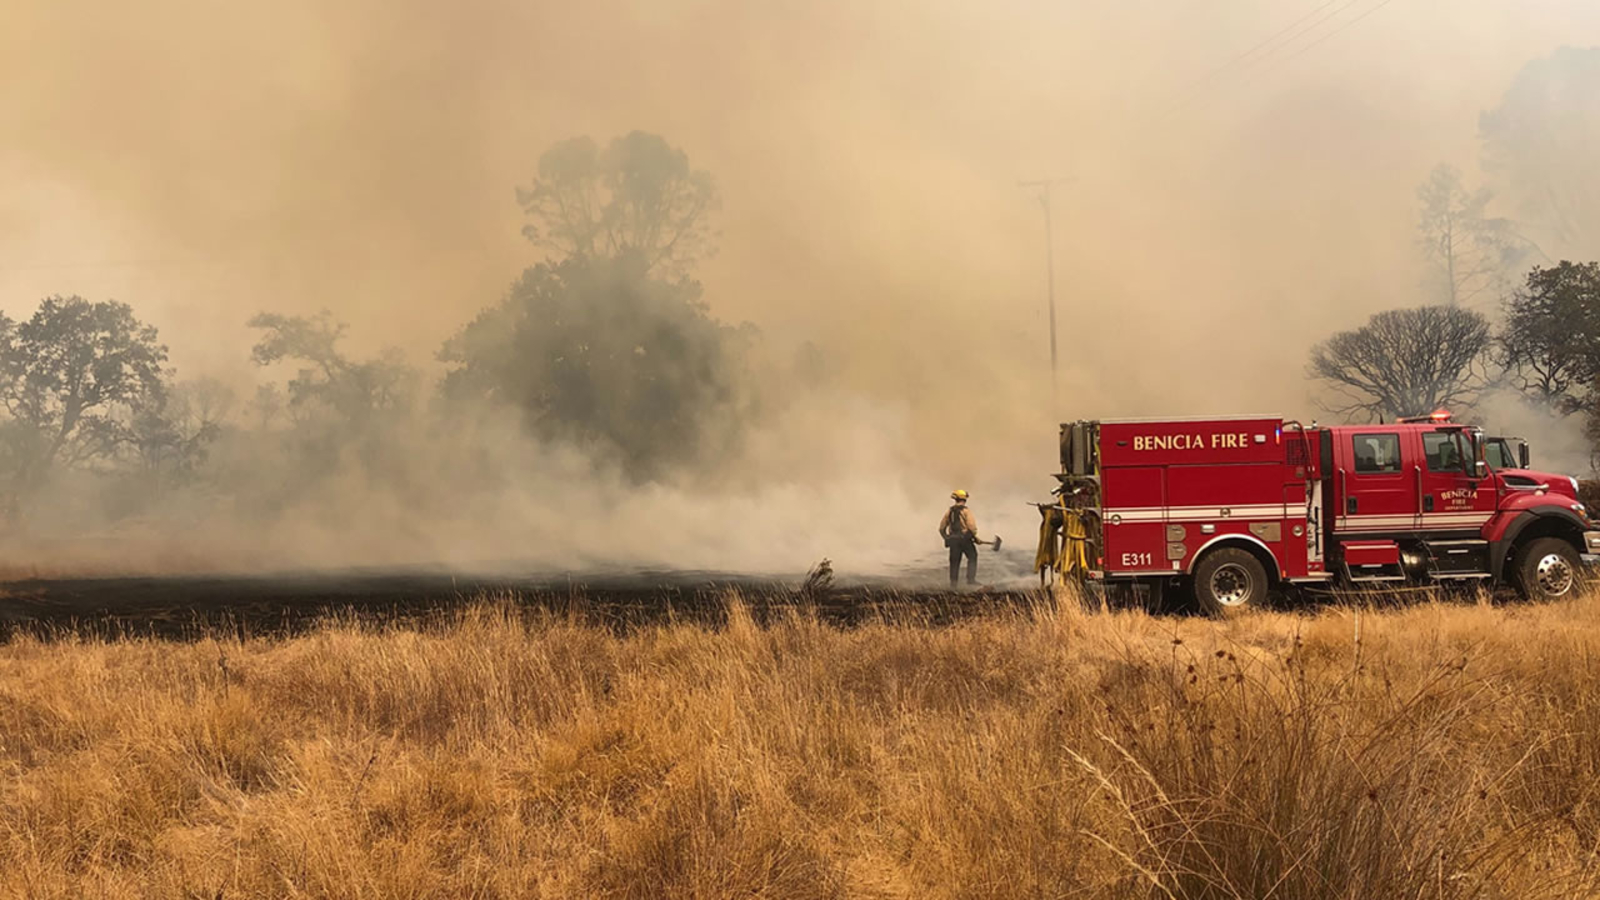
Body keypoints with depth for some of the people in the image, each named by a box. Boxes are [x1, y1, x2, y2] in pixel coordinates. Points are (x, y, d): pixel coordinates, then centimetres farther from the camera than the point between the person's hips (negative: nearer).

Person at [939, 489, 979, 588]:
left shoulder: (949, 512, 8)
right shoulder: (966, 511, -8)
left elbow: (942, 528, 12)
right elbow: (972, 526, -17)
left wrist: (946, 538, 24)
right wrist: (975, 536, -1)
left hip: (953, 540, 5)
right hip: (965, 539, -5)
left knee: (955, 561, 12)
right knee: (972, 558, 9)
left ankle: (953, 582, 9)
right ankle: (971, 579, -1)